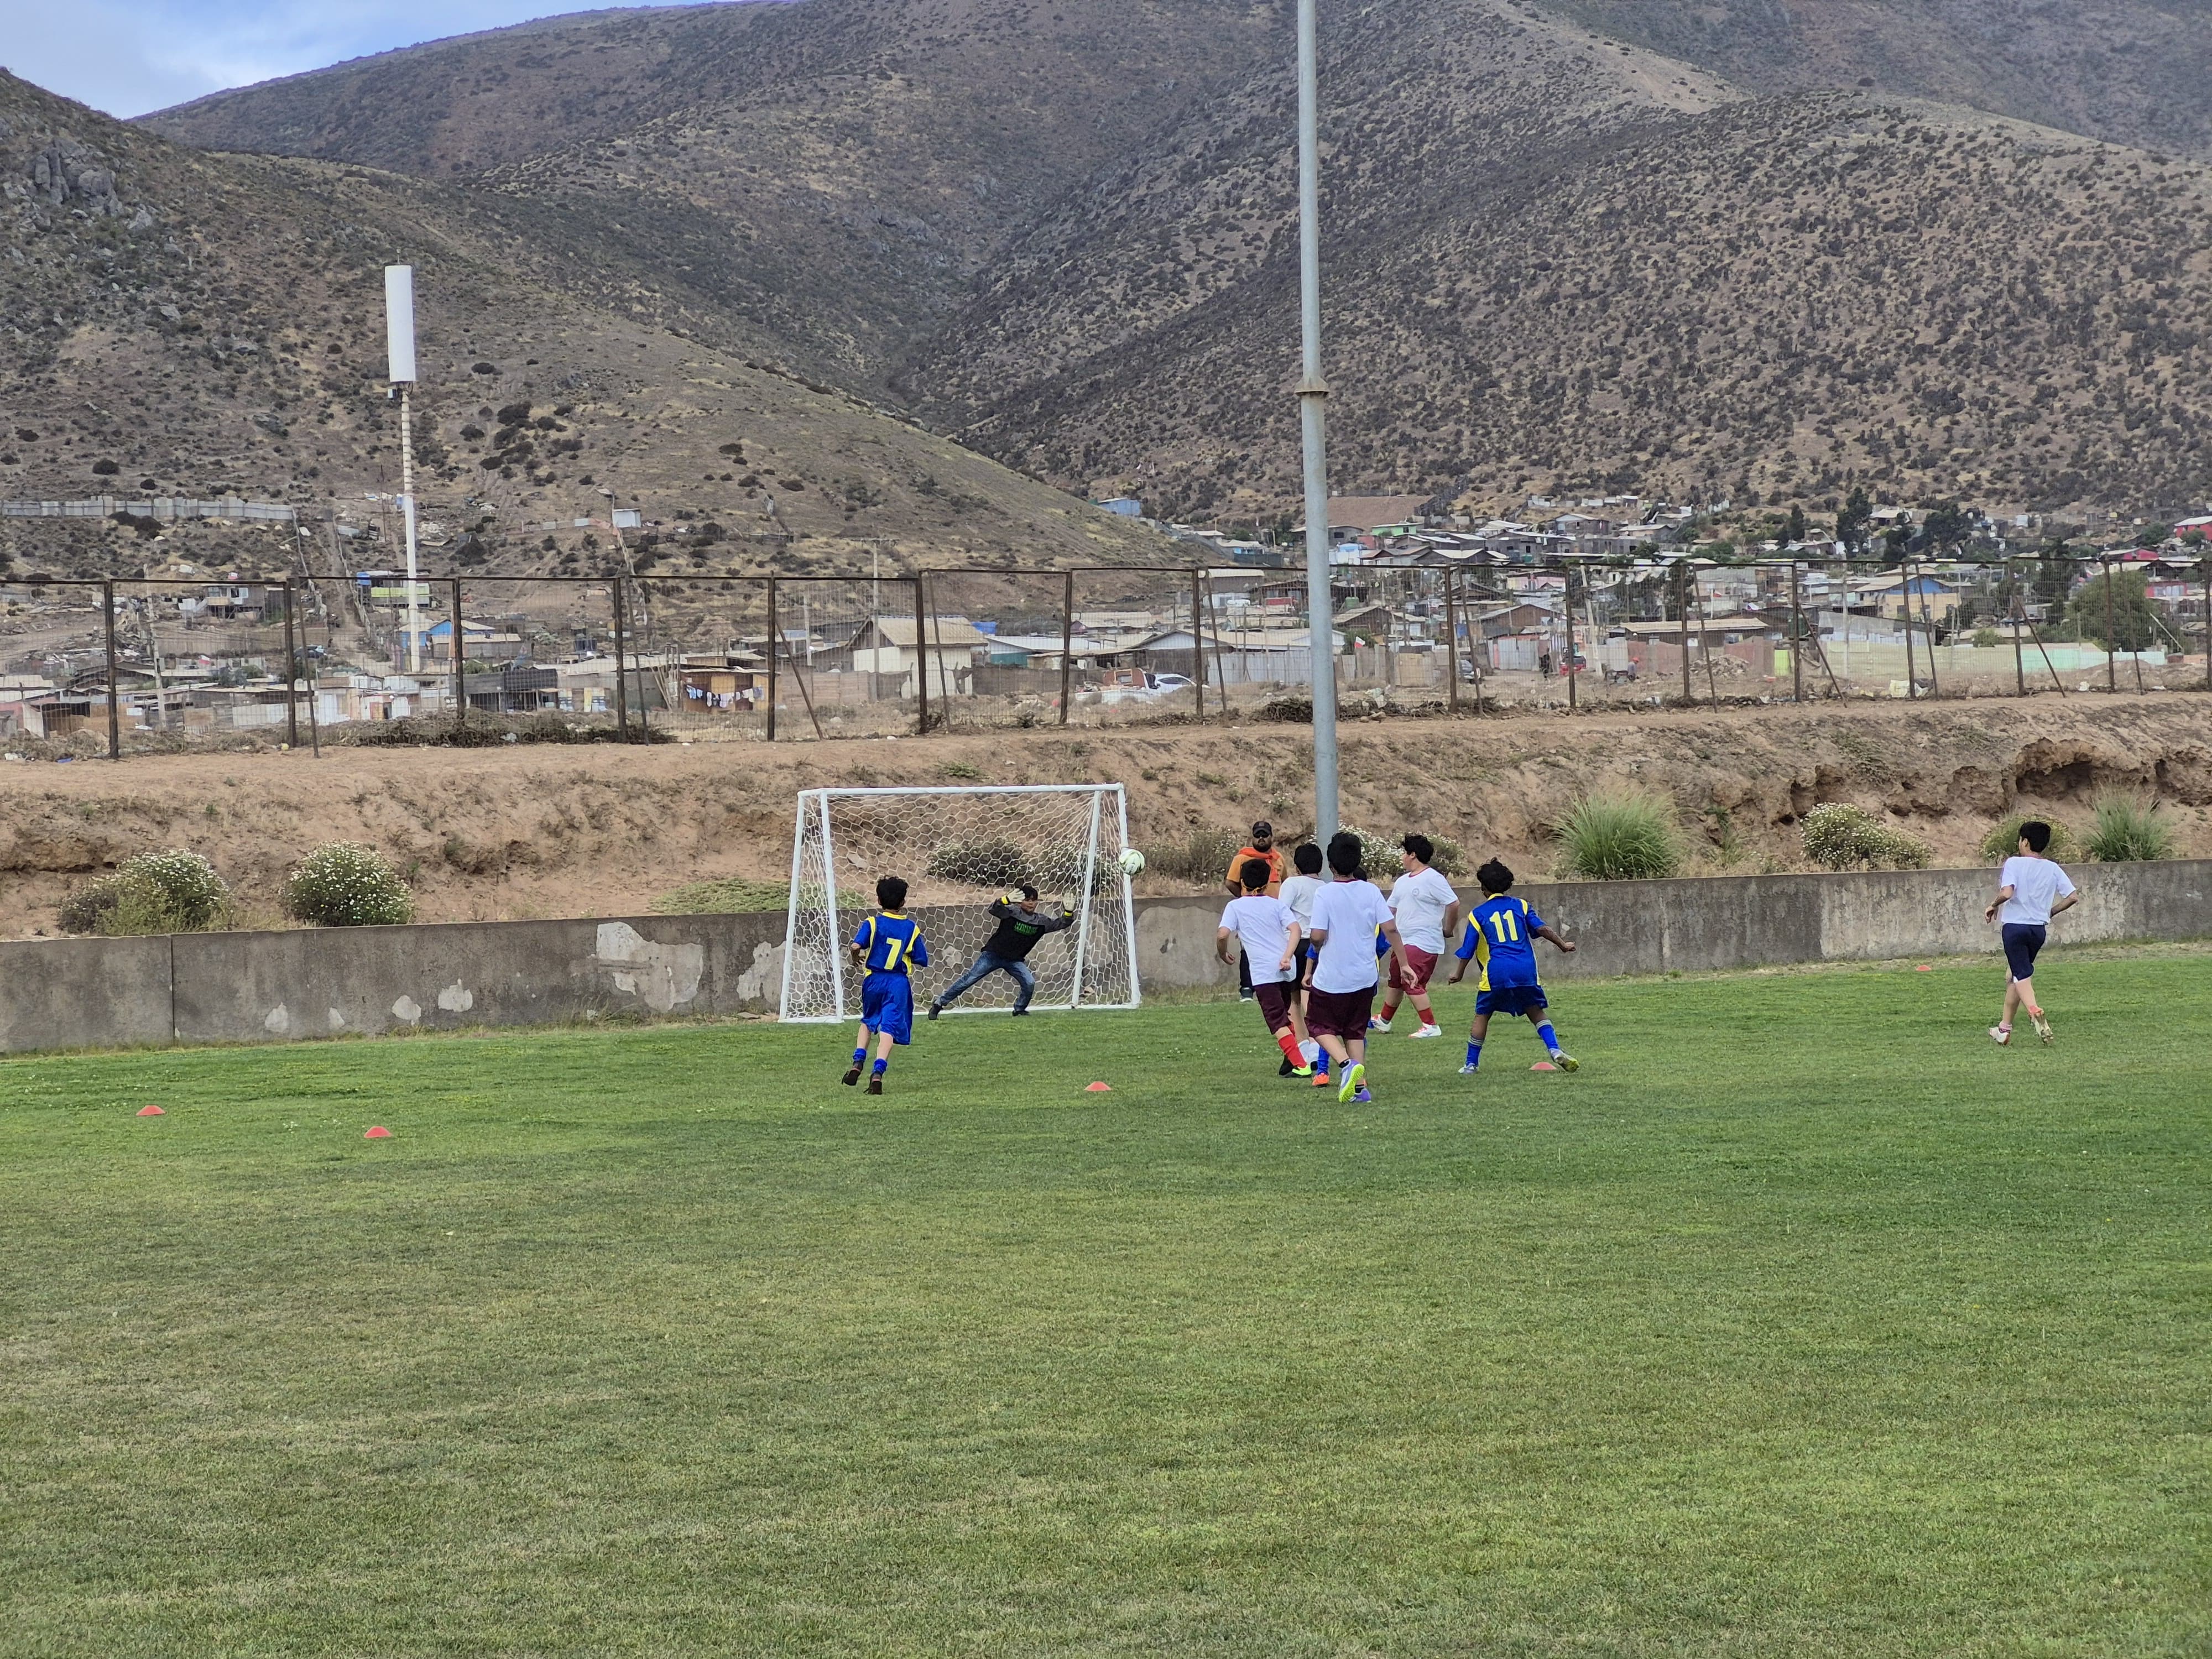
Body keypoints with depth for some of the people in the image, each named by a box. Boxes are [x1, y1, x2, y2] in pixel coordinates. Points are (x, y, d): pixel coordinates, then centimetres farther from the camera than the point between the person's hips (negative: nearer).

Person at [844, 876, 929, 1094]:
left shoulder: (873, 923, -5)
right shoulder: (911, 928, 1)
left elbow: (856, 945, -21)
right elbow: (922, 960, 3)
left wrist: (857, 958, 2)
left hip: (874, 981, 1)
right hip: (898, 984, -1)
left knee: (868, 1021, 25)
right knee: (888, 1028, -7)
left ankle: (858, 1064, 13)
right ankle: (878, 1073, -23)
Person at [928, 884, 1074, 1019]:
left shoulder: (1041, 921, -1)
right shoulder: (1012, 912, -14)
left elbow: (1061, 923, 2)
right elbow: (993, 909, -29)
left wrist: (1069, 912, -19)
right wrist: (1007, 900, -49)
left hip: (1015, 960, 4)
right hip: (993, 954, -4)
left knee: (1029, 983, -15)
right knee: (969, 980, -6)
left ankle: (1019, 1010, 12)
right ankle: (939, 1004, 2)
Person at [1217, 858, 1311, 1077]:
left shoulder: (1236, 906, 5)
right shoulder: (1277, 904, 12)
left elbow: (1222, 935, -8)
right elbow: (1296, 929, -5)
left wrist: (1223, 954, 11)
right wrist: (1287, 957, -13)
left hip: (1263, 971, -4)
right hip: (1286, 969, 4)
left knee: (1278, 1022, -8)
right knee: (1285, 1015, 25)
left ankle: (1300, 1066, -20)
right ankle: (1291, 1060, 21)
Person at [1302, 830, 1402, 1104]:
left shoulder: (1324, 894, -12)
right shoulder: (1371, 892, -3)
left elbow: (1318, 935, -18)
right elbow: (1391, 929, -5)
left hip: (1330, 977, -4)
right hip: (1364, 977, 4)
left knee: (1320, 1025, 13)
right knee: (1355, 1031, 18)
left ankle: (1347, 1064, -12)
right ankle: (1361, 1086, 8)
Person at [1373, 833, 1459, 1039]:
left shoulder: (1433, 879, -13)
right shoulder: (1402, 882, 15)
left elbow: (1454, 904, -16)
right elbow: (1390, 910, 23)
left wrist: (1448, 931, -7)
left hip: (1424, 943, -9)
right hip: (1404, 942, 9)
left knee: (1412, 983, -15)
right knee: (1396, 982, 18)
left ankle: (1431, 1026, -11)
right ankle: (1384, 1022, 32)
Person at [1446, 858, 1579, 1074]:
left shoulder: (1478, 914, 7)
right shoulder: (1520, 905, 11)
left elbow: (1468, 950, 9)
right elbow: (1541, 929, 1)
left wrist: (1459, 973, 22)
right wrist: (1563, 945, 13)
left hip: (1496, 973, -2)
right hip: (1526, 969, 2)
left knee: (1482, 1016, 11)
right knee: (1536, 1011, 14)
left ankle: (1471, 1065, 14)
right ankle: (1554, 1050, -8)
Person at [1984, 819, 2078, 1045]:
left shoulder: (2014, 863, -7)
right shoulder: (2053, 869, 6)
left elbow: (2007, 893, -22)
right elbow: (2073, 897, 3)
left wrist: (1993, 906, -2)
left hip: (2014, 926, -5)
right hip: (2040, 929, 5)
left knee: (2022, 975, -6)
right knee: (2013, 975, 19)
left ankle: (2035, 1011, -35)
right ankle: (2004, 1028, 23)